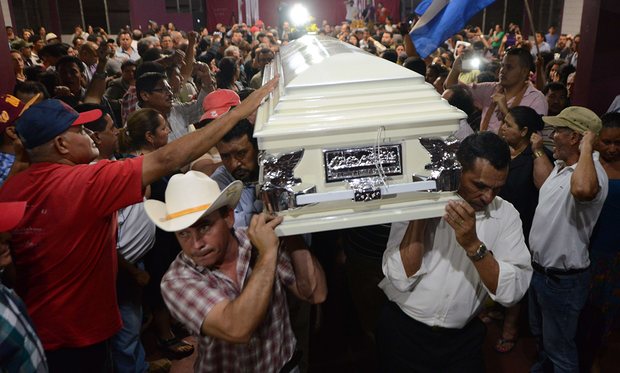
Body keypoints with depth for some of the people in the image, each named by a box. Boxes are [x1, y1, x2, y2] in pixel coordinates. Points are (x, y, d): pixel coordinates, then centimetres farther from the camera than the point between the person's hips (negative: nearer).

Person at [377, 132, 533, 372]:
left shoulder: (505, 214, -8)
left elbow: (512, 292, -15)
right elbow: (401, 280, -20)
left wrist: (473, 245, -27)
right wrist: (420, 214, -25)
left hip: (463, 338, 2)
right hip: (403, 330, -1)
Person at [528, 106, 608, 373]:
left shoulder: (592, 173, -28)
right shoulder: (561, 165, 2)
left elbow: (582, 189, -55)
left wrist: (587, 147, -38)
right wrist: (537, 150, 29)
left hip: (562, 280, -9)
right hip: (539, 268, 9)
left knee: (559, 347, 11)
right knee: (540, 332, 31)